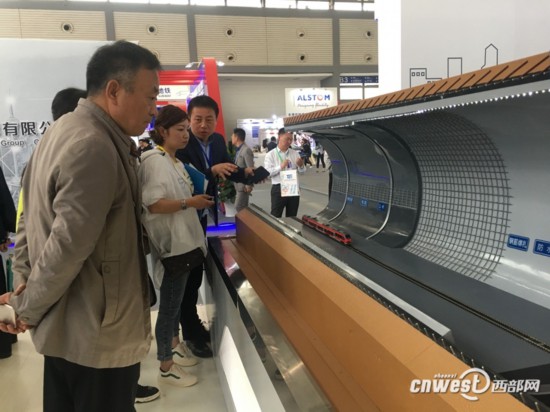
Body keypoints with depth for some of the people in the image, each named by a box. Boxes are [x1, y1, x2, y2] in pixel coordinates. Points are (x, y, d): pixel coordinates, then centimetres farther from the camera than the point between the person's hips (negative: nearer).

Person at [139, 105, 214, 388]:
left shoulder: (175, 162, 12)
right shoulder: (155, 161, -16)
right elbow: (153, 204, -24)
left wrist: (199, 199, 8)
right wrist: (189, 202, -23)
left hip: (183, 241, 9)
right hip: (170, 244, -9)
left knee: (177, 300, 22)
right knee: (169, 305, 3)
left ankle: (174, 346, 40)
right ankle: (166, 367, 19)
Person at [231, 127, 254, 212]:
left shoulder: (246, 150, -17)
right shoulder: (239, 150, 12)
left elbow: (251, 169, -20)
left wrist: (249, 185, -21)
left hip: (244, 185, -9)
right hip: (239, 184, 9)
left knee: (239, 207, -9)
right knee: (243, 208, 14)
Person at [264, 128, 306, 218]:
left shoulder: (295, 153, 8)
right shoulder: (270, 155, -3)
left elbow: (302, 171, 8)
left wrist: (301, 166, -15)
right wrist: (280, 167, -24)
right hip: (278, 189, -4)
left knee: (292, 217, 14)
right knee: (275, 217, 1)